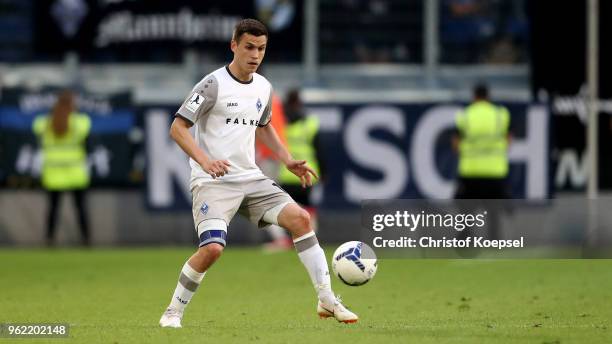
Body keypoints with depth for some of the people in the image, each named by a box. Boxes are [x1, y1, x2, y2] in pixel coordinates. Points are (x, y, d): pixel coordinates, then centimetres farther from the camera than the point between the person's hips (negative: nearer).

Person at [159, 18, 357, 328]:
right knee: (213, 247, -25)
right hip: (213, 182, -6)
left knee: (299, 218, -12)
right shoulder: (214, 85, -10)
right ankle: (173, 312, -4)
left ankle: (327, 301, -7)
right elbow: (178, 128, -11)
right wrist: (205, 161, -25)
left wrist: (288, 161, 16)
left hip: (250, 178, 6)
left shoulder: (263, 87, 11)